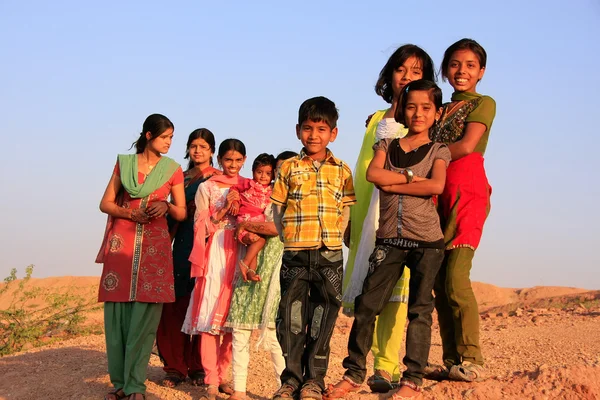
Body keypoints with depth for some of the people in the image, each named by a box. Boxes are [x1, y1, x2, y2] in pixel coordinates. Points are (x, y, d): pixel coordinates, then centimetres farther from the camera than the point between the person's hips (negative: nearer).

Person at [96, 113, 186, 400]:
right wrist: (129, 213, -10)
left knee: (145, 315, -8)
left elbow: (182, 213, 10)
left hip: (154, 246, -1)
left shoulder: (173, 170, 8)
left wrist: (165, 206, -12)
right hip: (122, 242, 1)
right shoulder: (124, 163, 9)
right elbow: (105, 203, 8)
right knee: (117, 312, -2)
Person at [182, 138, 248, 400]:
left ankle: (222, 374, 13)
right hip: (215, 254, -3)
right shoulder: (207, 187, 5)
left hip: (241, 254, 3)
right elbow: (201, 226, 0)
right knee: (210, 315, -8)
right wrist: (224, 208, -11)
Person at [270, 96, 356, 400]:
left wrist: (336, 235, -3)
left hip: (329, 254, 0)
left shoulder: (341, 171, 7)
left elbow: (346, 209, 9)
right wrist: (286, 235, 0)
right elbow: (277, 207, 9)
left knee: (322, 319, 4)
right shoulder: (289, 168, 6)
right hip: (295, 254, 0)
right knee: (291, 318, 0)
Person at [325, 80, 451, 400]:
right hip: (389, 239, 2)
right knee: (366, 304, 1)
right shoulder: (387, 145, 10)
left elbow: (436, 186, -16)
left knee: (419, 309, 0)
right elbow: (373, 173, -10)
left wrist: (391, 184, -13)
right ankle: (354, 373, 11)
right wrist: (411, 178, -12)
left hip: (426, 241, -2)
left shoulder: (438, 151, 4)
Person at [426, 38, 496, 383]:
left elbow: (467, 145, -10)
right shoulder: (441, 110, 24)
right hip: (438, 194, 7)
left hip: (467, 192, -7)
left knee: (455, 278, -16)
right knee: (439, 282, 2)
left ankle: (472, 361, -11)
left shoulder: (484, 103, 5)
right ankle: (452, 361, 7)